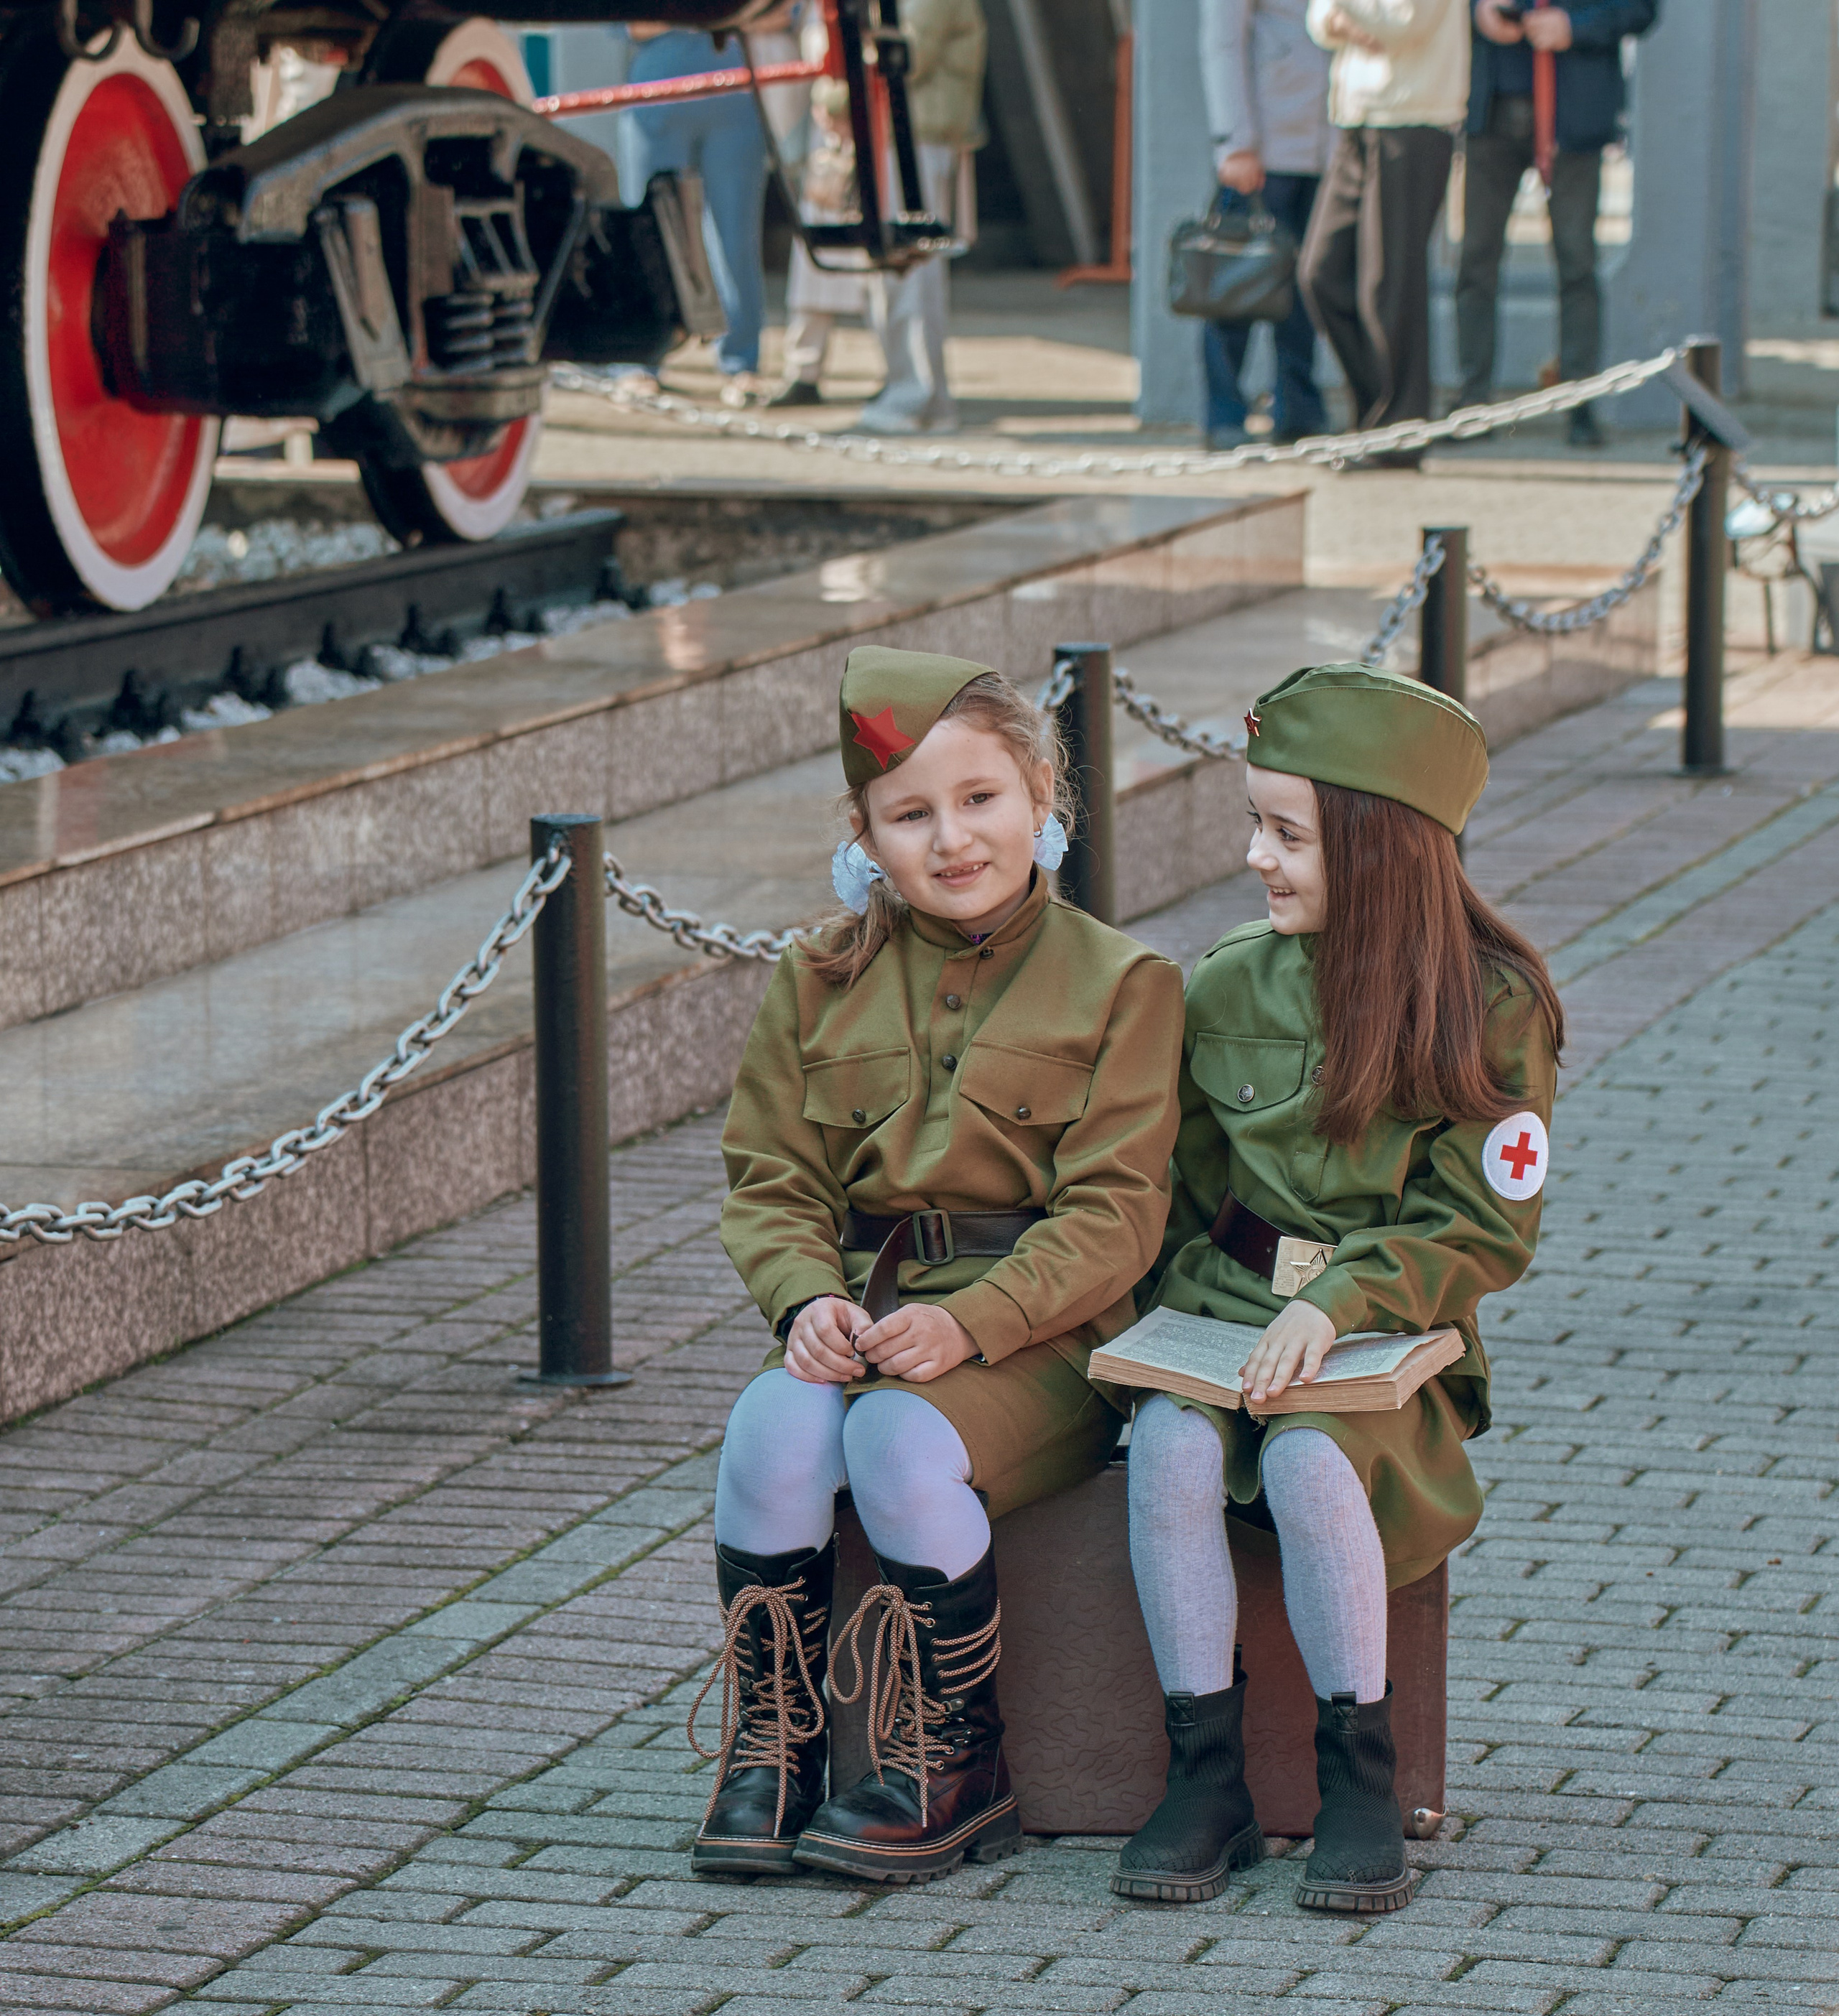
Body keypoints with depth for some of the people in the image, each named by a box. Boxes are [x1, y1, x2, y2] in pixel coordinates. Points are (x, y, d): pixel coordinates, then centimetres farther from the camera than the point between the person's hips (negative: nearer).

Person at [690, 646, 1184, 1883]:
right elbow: (771, 1181, 11)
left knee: (902, 1441, -33)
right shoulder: (823, 983, 12)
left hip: (1039, 1333, -3)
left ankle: (958, 1768, -15)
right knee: (777, 1428, -29)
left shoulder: (1118, 982, 0)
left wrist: (968, 1321, -20)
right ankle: (770, 1751, -14)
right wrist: (808, 1298, -11)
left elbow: (1115, 1213, -7)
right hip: (860, 1314, 3)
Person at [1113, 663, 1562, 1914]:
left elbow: (1486, 1232, -7)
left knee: (1308, 1459, -34)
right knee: (1173, 1449, -29)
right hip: (1229, 1309, 3)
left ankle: (1363, 1786, -19)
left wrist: (1337, 1302, -21)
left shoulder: (1492, 1008, -5)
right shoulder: (1228, 987, 7)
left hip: (1392, 1338, -3)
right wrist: (1200, 1305, 1)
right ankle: (1209, 1778, -21)